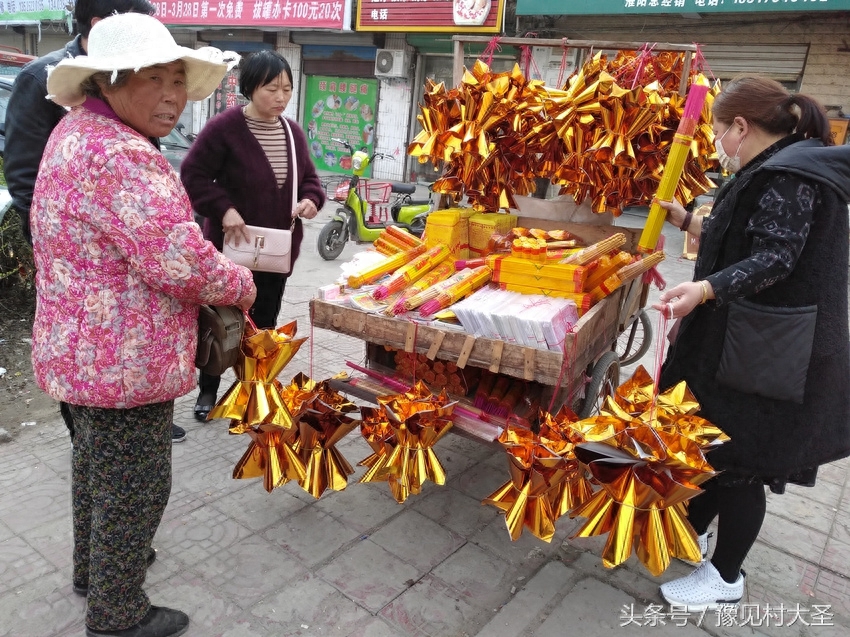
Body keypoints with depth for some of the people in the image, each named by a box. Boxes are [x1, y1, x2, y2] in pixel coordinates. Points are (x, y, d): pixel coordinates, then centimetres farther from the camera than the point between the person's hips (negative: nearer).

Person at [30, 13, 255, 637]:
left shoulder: (78, 131, 9)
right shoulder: (117, 155, -26)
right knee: (136, 485, 6)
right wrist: (241, 286, -10)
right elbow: (180, 261, -29)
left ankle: (94, 565, 50)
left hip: (83, 348, 11)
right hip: (123, 360, -11)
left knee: (96, 460, 27)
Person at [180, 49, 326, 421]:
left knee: (264, 324, 14)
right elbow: (193, 176, -12)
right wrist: (224, 209, -23)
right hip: (232, 247, -5)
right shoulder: (223, 128, -13)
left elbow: (308, 176, 16)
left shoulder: (293, 132, 6)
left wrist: (311, 199, -5)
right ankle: (208, 390, 28)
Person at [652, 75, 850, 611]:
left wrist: (704, 290, -41)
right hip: (745, 342, 11)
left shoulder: (789, 174, -19)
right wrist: (688, 222, 25)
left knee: (742, 457, 1)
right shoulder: (784, 169, 15)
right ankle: (692, 530, 38)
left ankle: (725, 578, 18)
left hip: (768, 354, -11)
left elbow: (774, 259, -28)